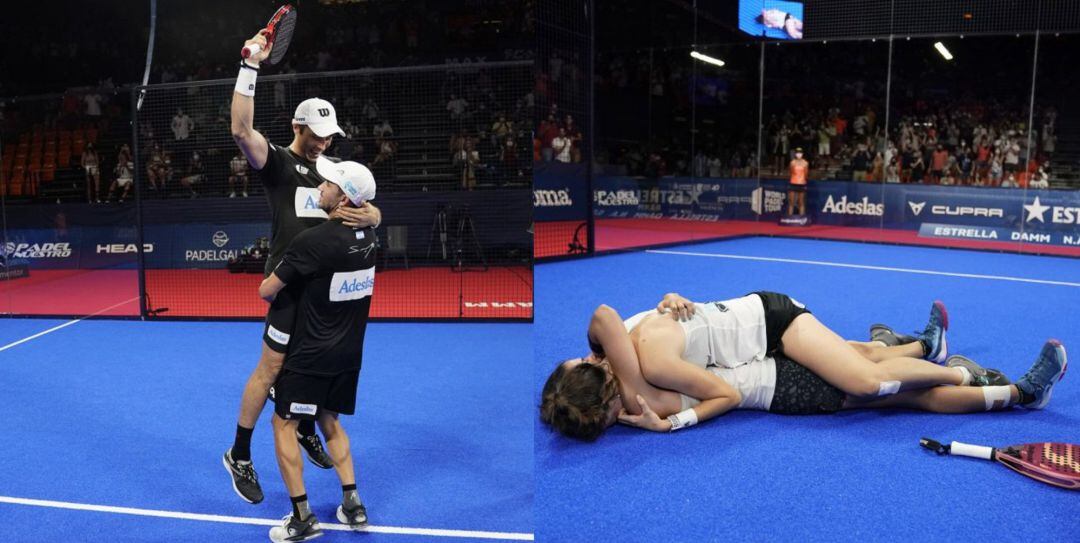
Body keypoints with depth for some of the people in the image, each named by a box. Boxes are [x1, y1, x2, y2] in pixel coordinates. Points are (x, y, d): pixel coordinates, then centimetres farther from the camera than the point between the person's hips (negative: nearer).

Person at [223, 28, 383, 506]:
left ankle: (305, 430, 40)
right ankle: (239, 456, 10)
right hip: (293, 283, -7)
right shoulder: (277, 162, -4)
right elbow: (241, 129, -24)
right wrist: (250, 65, -26)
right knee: (270, 368, -2)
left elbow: (372, 210, 9)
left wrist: (368, 215, -17)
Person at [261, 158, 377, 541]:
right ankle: (352, 504, 19)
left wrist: (276, 298, 12)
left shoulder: (311, 242, -22)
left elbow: (266, 290, -11)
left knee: (284, 425, 8)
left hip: (311, 355, -7)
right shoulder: (368, 236, -2)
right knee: (329, 420, 22)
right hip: (349, 352, 7)